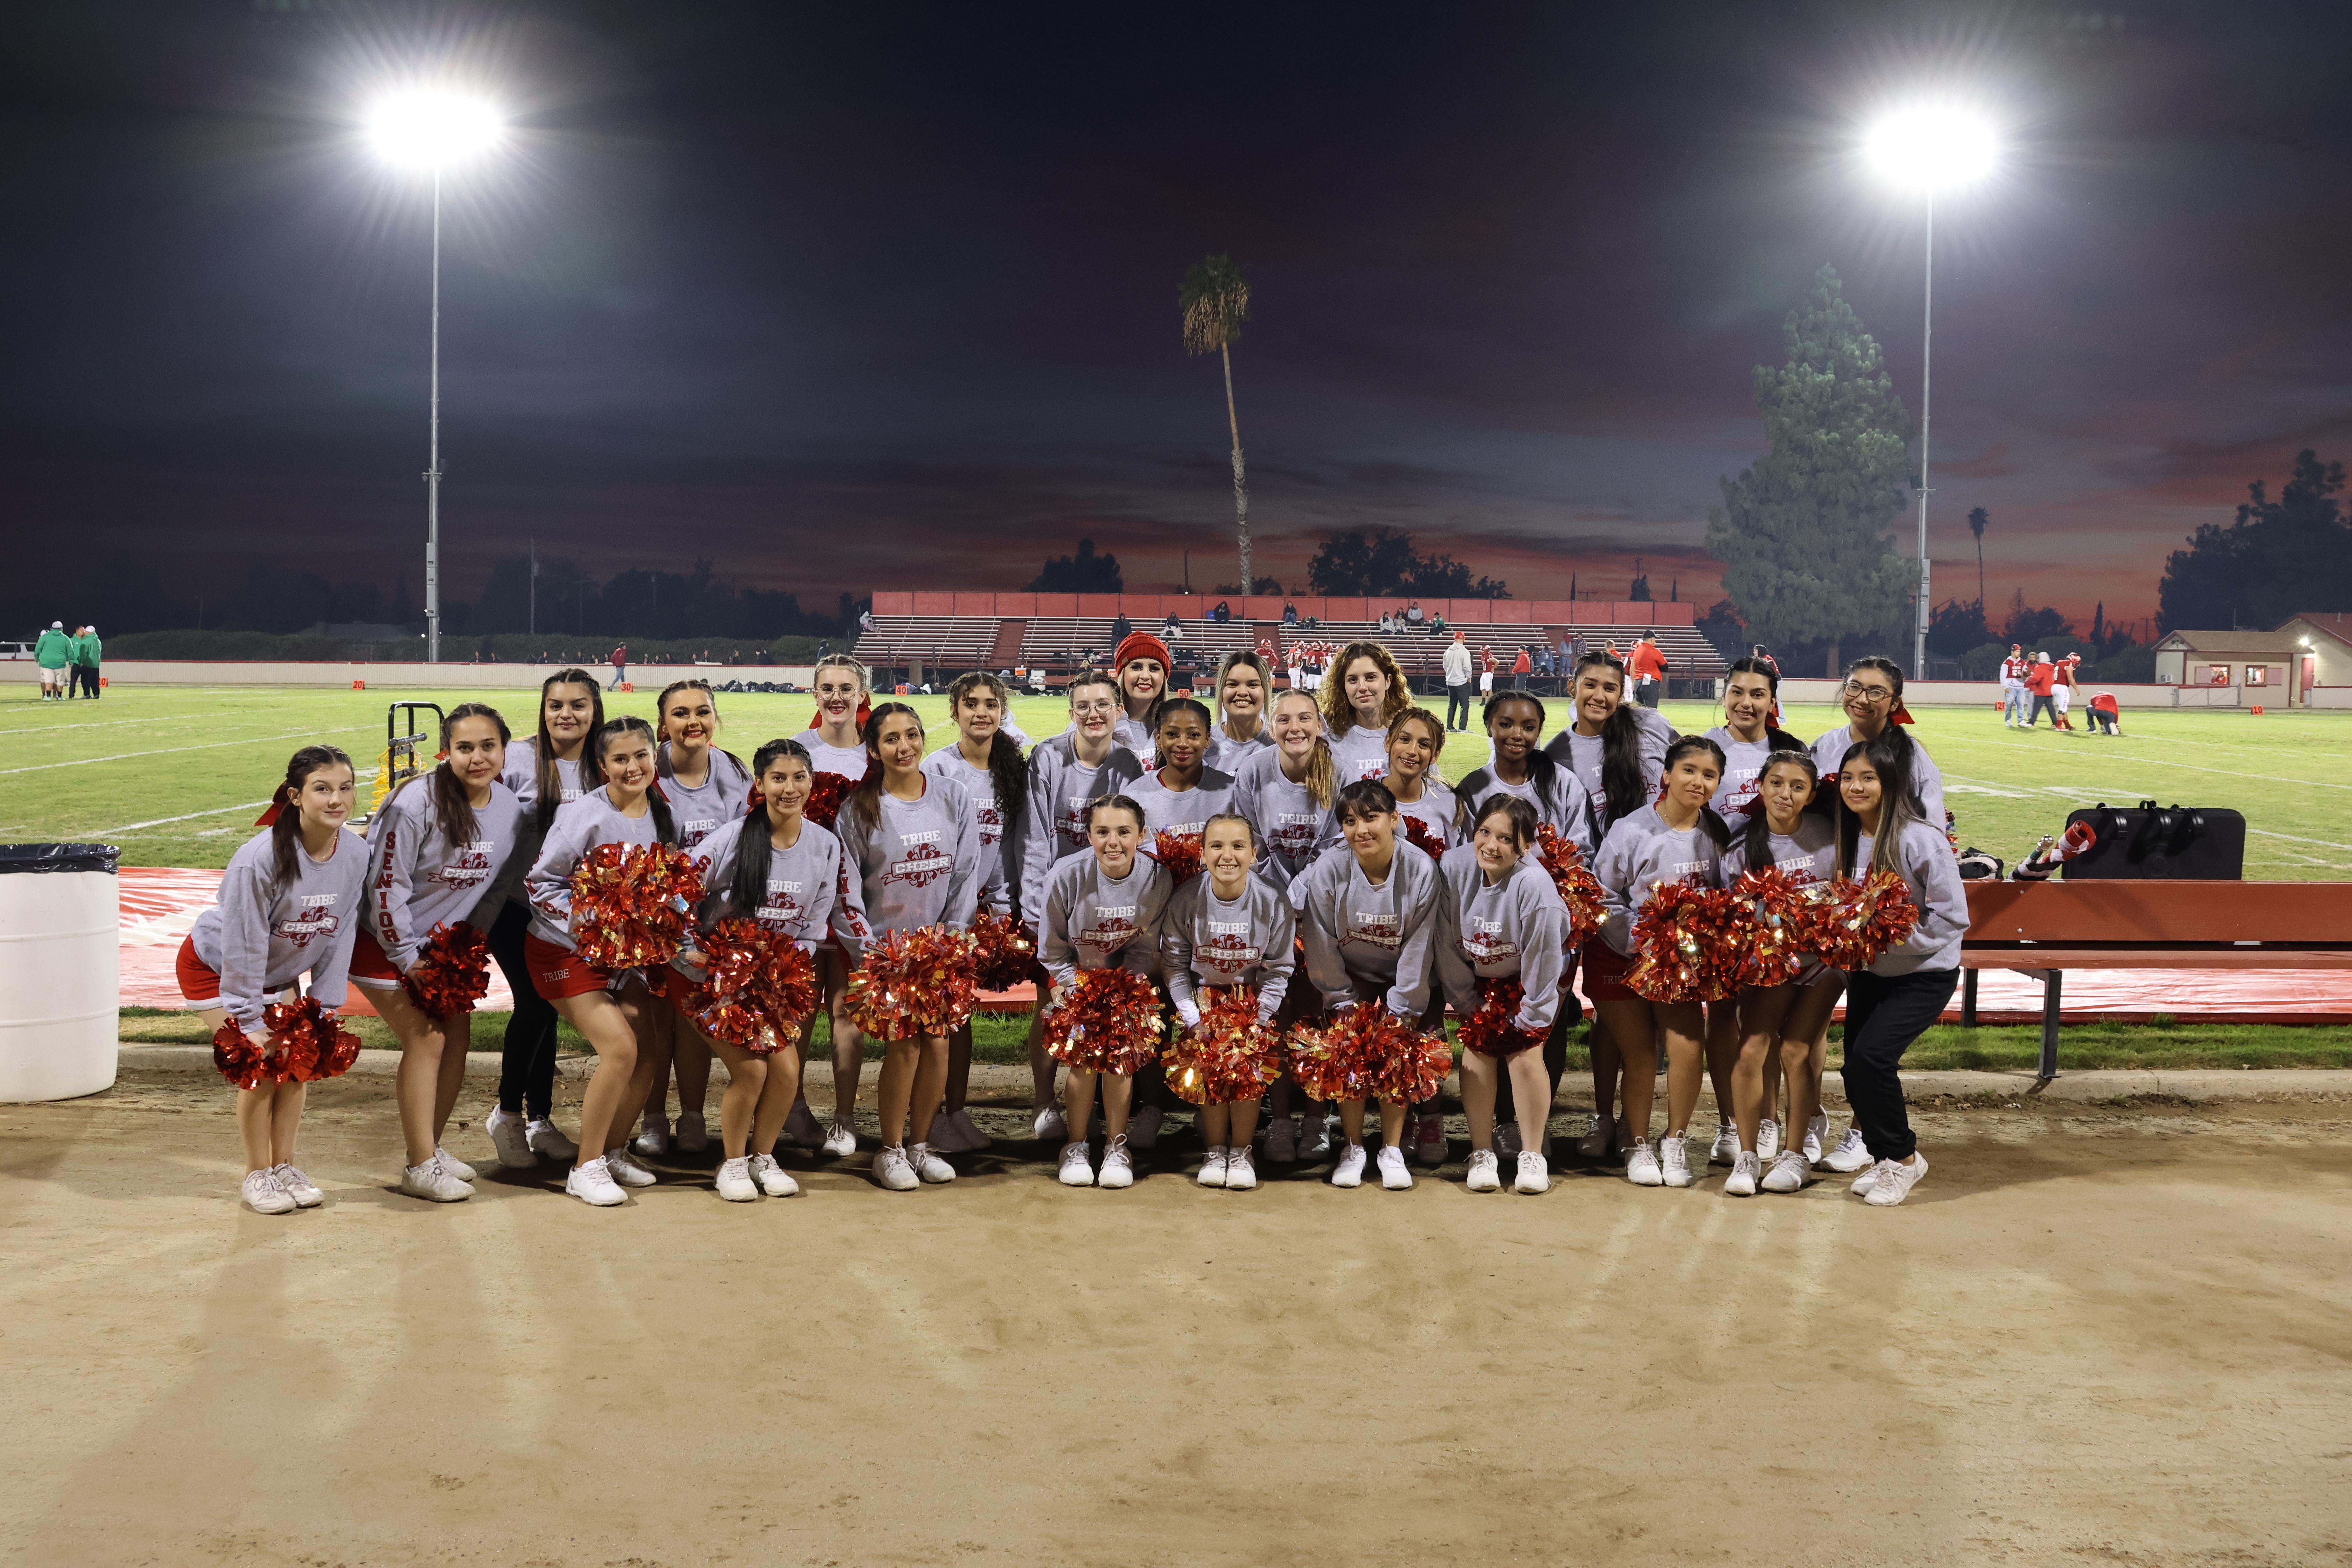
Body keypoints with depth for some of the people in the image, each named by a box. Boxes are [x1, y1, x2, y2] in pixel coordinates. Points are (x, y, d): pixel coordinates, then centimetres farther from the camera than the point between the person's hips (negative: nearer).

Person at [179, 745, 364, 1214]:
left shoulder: (356, 855, -17)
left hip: (279, 972, 6)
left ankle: (285, 1166, 19)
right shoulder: (260, 858, -34)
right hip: (215, 968, -5)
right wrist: (250, 1022, -22)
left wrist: (324, 1007, -6)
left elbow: (339, 938, -8)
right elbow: (243, 945, -28)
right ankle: (257, 1175, 7)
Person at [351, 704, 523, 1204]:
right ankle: (420, 1167, -3)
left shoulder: (510, 808, -6)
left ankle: (430, 1147, 23)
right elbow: (386, 886, -21)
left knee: (459, 1038, 5)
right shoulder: (416, 803, -25)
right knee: (426, 1040, -11)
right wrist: (407, 957, -17)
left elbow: (499, 882, 8)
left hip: (445, 938, 7)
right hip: (383, 938, -7)